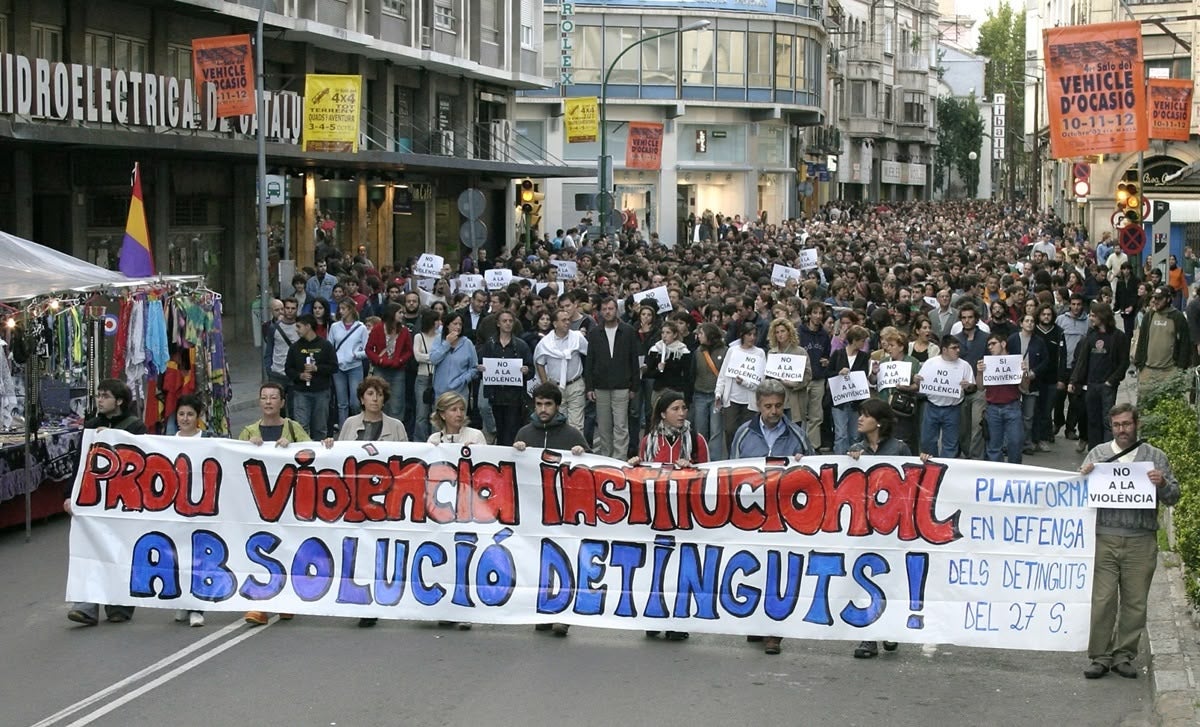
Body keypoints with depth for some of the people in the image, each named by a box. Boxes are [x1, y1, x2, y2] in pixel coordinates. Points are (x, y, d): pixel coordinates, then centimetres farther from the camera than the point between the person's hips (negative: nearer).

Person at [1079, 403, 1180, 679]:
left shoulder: (1155, 457, 10)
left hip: (1141, 542, 0)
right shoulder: (1097, 454, 12)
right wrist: (1083, 476, -9)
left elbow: (1173, 497, 8)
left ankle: (1124, 656, 14)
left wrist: (1162, 484, -13)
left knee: (1135, 602, 3)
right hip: (1104, 539, 0)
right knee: (1102, 600, -4)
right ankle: (1100, 657, 4)